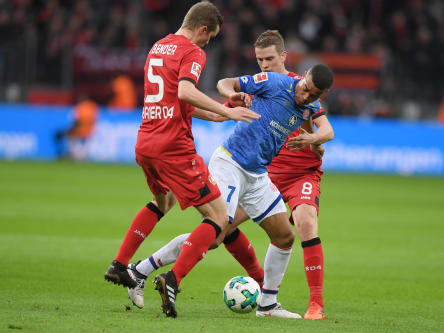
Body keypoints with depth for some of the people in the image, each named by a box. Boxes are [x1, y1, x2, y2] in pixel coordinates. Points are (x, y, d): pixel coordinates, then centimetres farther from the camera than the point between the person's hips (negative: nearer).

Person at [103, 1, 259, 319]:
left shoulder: (158, 47, 19)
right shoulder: (192, 52, -7)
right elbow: (185, 92, -26)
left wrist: (218, 111, 30)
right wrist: (226, 112, -24)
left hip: (145, 145, 9)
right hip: (174, 146, -9)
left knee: (163, 201, 36)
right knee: (219, 218, -5)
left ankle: (119, 266, 34)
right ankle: (173, 280, -19)